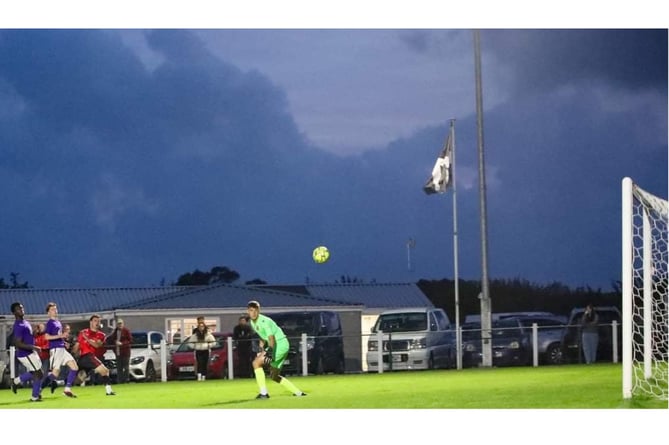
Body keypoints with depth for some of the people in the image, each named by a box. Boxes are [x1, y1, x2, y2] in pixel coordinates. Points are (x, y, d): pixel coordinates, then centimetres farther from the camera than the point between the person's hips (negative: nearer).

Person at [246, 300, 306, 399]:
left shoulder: (264, 321, -21)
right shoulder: (252, 323, 7)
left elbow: (271, 338, -32)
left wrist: (270, 351, -44)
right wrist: (262, 349, 15)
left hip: (281, 344, -10)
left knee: (256, 362, -19)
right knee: (274, 376, 15)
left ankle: (263, 393, -17)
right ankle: (298, 393, 24)